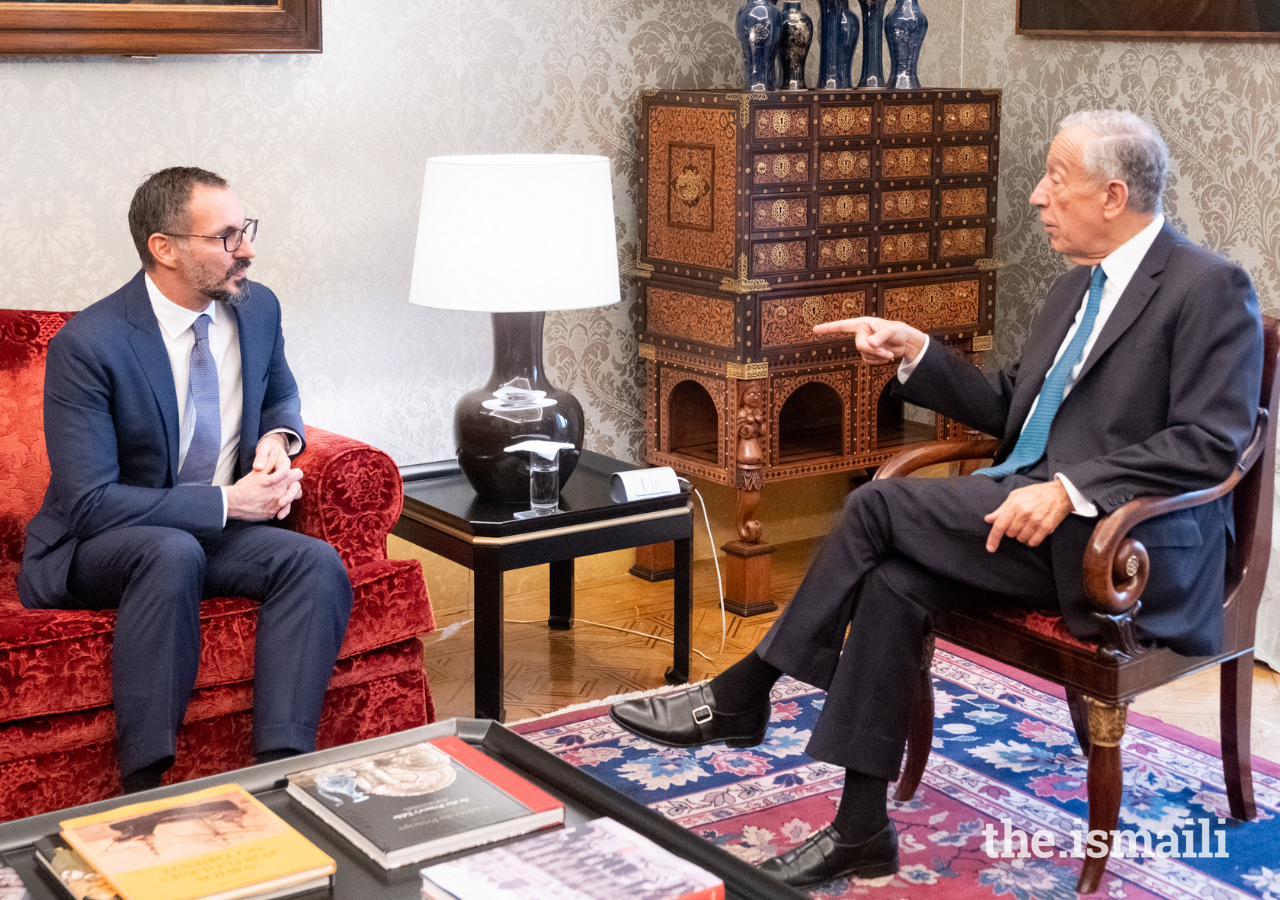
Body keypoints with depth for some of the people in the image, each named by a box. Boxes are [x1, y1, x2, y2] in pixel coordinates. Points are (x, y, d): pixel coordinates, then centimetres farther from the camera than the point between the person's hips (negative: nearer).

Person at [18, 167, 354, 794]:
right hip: (95, 551, -5)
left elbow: (280, 393, 22)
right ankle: (144, 789, -33)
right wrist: (224, 502, -23)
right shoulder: (86, 345, -19)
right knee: (173, 553, -39)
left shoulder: (257, 308, 0)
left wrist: (278, 436, -4)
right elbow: (88, 502, -22)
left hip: (219, 531, 6)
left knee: (317, 563, -24)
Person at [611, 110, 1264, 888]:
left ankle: (742, 696, -6)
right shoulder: (1078, 288, 19)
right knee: (893, 583, -19)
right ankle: (862, 830, -12)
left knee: (881, 505, -20)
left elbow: (1211, 442, -18)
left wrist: (1070, 488, -27)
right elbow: (1010, 414, 22)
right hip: (1037, 517, 8)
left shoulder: (1211, 290, -8)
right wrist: (915, 353, 8)